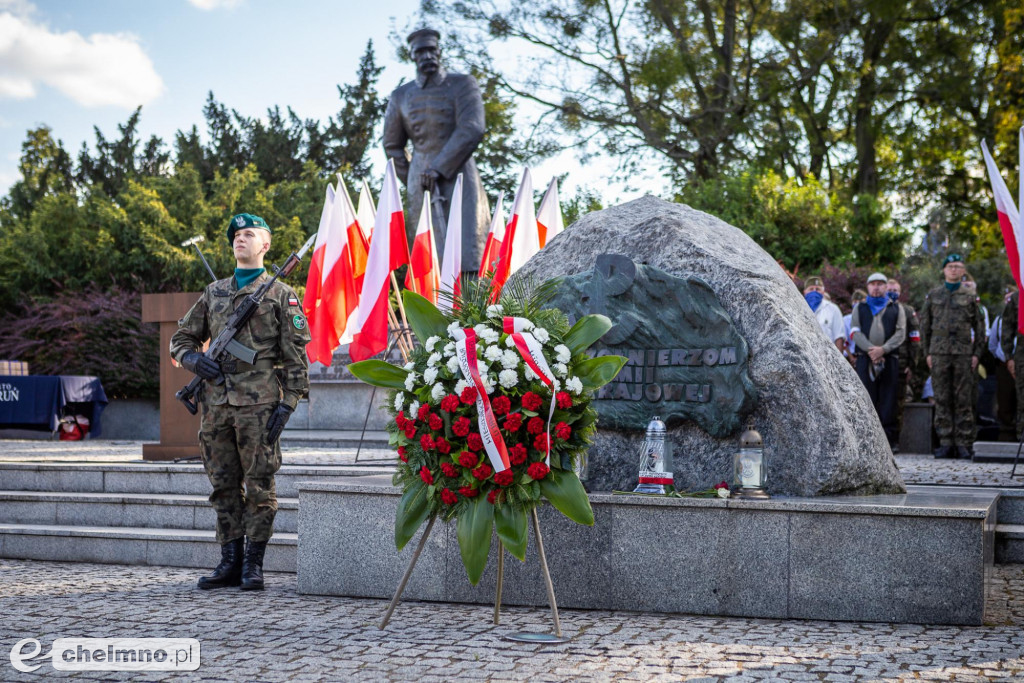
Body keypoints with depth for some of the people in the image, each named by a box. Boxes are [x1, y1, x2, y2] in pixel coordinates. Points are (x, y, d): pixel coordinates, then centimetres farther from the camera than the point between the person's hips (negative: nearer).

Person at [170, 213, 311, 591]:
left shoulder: (280, 294, 4)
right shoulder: (213, 293, 17)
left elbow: (295, 354, -1)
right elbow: (182, 337, 23)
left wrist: (287, 403, -10)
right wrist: (196, 360, 0)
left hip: (259, 404, -5)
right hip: (217, 404, 5)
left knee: (259, 486, -2)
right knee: (224, 487, 7)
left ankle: (254, 565, 5)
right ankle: (230, 562, 14)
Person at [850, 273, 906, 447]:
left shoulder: (896, 308, 16)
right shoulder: (860, 308, 17)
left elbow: (900, 333, 4)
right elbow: (855, 332, 4)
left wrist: (883, 349, -12)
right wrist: (870, 349, -12)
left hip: (889, 359, 0)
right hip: (865, 359, 0)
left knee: (888, 400, -4)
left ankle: (889, 438, -2)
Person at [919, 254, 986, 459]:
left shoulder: (970, 296, 8)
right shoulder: (933, 295, 11)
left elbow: (979, 327, 10)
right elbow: (925, 326, 12)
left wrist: (977, 353, 1)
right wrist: (927, 353, 4)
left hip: (963, 353, -1)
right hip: (939, 353, 1)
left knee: (964, 400, -1)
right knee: (942, 400, 0)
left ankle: (964, 444, 2)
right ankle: (946, 442, 4)